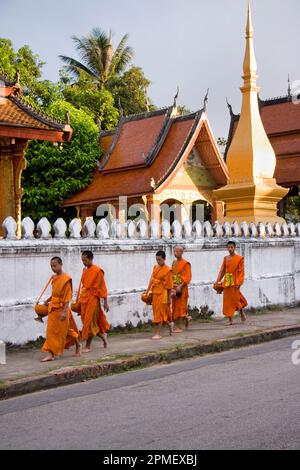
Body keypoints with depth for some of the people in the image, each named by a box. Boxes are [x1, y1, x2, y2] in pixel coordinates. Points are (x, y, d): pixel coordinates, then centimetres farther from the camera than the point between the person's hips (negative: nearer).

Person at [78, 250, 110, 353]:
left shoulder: (98, 271, -11)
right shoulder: (85, 270, 9)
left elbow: (102, 287, -9)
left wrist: (105, 302, -9)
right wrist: (80, 299, 15)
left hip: (93, 298, -7)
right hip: (84, 298, 7)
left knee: (89, 322, -4)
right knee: (85, 320, 11)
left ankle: (88, 346, 5)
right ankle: (103, 335, 32)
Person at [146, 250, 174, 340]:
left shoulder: (167, 270, -9)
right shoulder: (155, 267, 9)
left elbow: (169, 285, -6)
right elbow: (152, 279, 12)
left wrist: (169, 298, -4)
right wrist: (148, 291, 6)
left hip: (162, 294, -6)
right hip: (154, 293, 7)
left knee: (159, 313, -5)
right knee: (157, 312, 13)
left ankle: (158, 333, 2)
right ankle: (169, 324, 36)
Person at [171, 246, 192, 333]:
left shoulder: (186, 264, -9)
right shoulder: (174, 263, 12)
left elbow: (187, 277, -13)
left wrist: (180, 286, -23)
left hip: (182, 288, -7)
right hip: (174, 288, 7)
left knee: (180, 306, -4)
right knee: (175, 306, 10)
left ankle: (180, 327, 0)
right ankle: (186, 317, 33)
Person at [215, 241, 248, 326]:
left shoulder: (240, 258, -4)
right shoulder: (226, 258, 11)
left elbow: (241, 272, -7)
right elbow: (222, 271, 12)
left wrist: (239, 282, -17)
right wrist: (218, 281, 4)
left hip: (235, 282, -4)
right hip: (226, 282, 4)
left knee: (236, 299, 2)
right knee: (227, 300, 3)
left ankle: (242, 313, 29)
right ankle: (230, 320, 8)